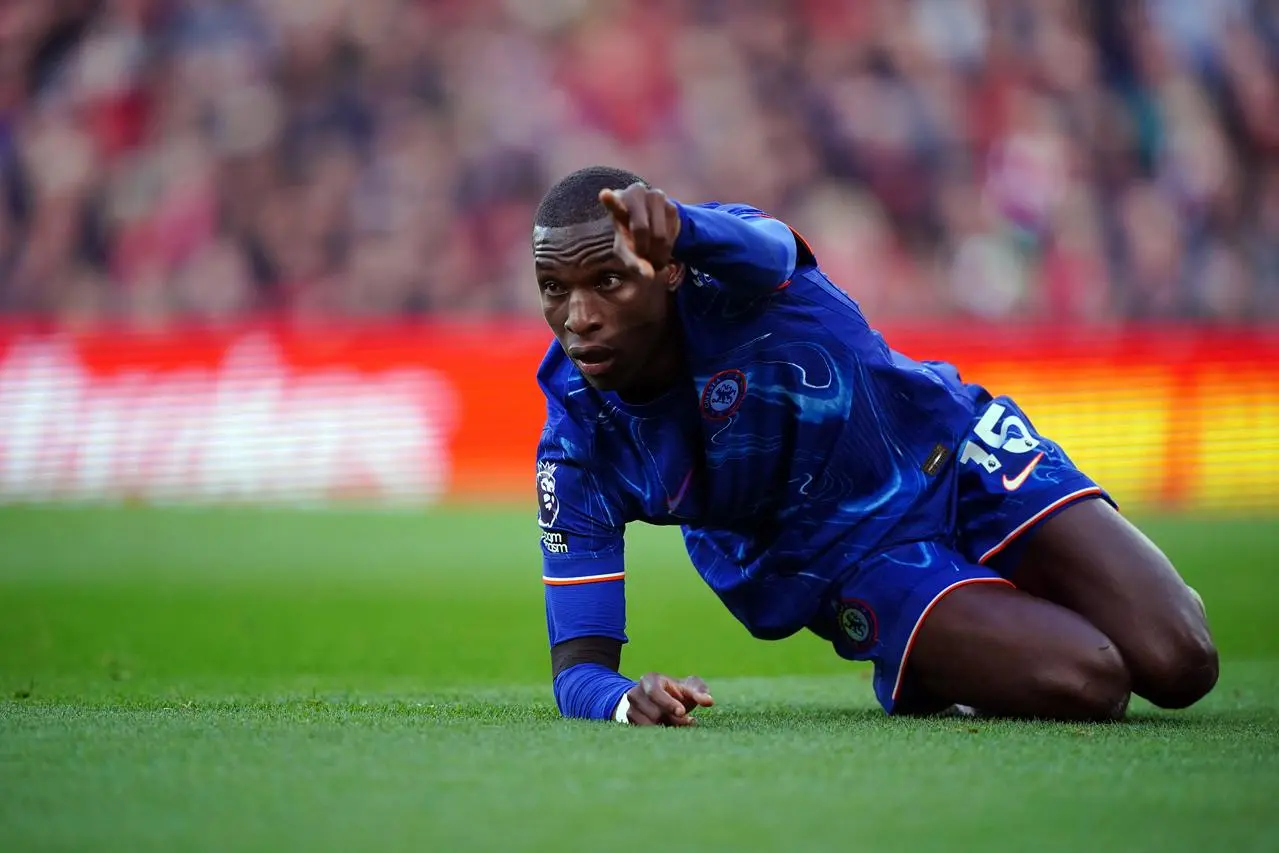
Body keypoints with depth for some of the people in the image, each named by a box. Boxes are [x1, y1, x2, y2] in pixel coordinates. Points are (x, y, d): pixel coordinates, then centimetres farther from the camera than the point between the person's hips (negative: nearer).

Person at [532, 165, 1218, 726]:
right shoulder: (578, 445, -16)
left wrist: (674, 225, -79)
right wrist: (625, 701, -43)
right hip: (863, 564, 0)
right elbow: (578, 666, -16)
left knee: (1179, 665, -16)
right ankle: (927, 676, 9)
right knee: (1084, 682, -25)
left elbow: (760, 243, -52)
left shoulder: (723, 266, -23)